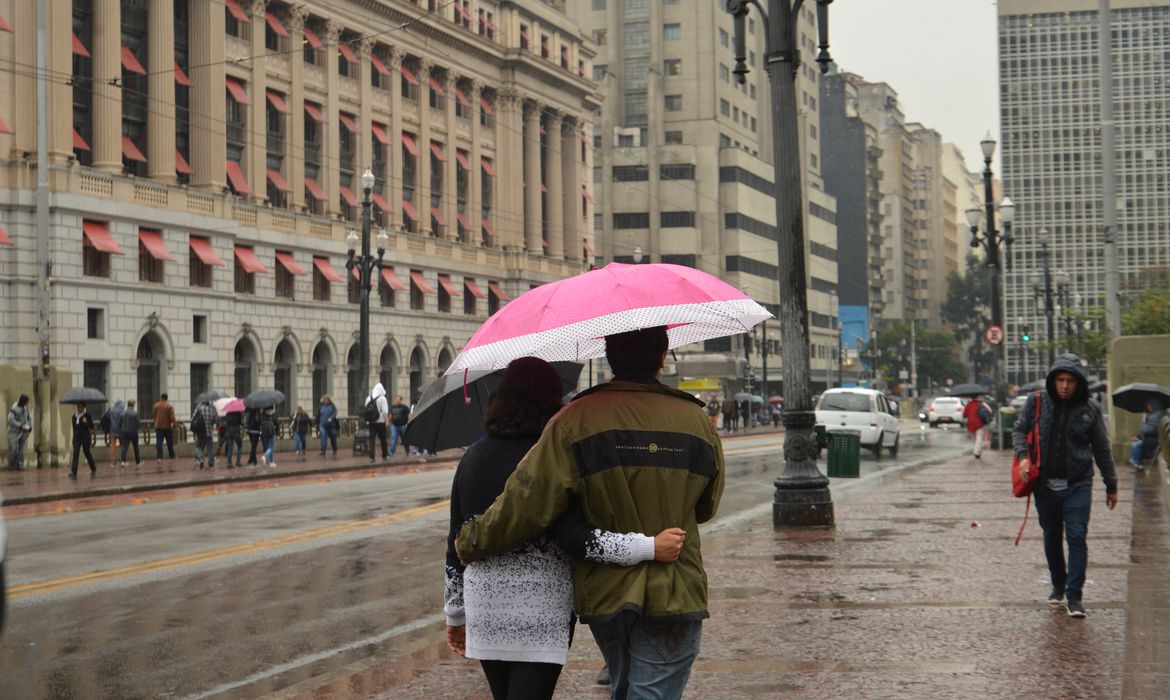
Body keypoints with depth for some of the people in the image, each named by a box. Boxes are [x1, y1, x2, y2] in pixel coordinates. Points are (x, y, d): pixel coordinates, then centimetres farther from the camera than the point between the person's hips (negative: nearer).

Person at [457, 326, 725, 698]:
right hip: (673, 597, -1)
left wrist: (473, 542, -1)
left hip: (604, 594, 1)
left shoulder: (575, 420, -9)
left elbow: (527, 502, -15)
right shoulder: (697, 421, -2)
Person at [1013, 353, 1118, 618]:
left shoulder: (1090, 409, -1)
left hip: (1078, 486, -2)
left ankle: (1074, 596, -5)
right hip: (1045, 484, 2)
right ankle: (1058, 585, 31)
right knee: (1052, 537, 13)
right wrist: (1023, 455, -9)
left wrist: (1111, 485, 10)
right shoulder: (1037, 402, 0)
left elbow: (1102, 450, 7)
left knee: (1077, 537, -9)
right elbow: (1019, 429, 10)